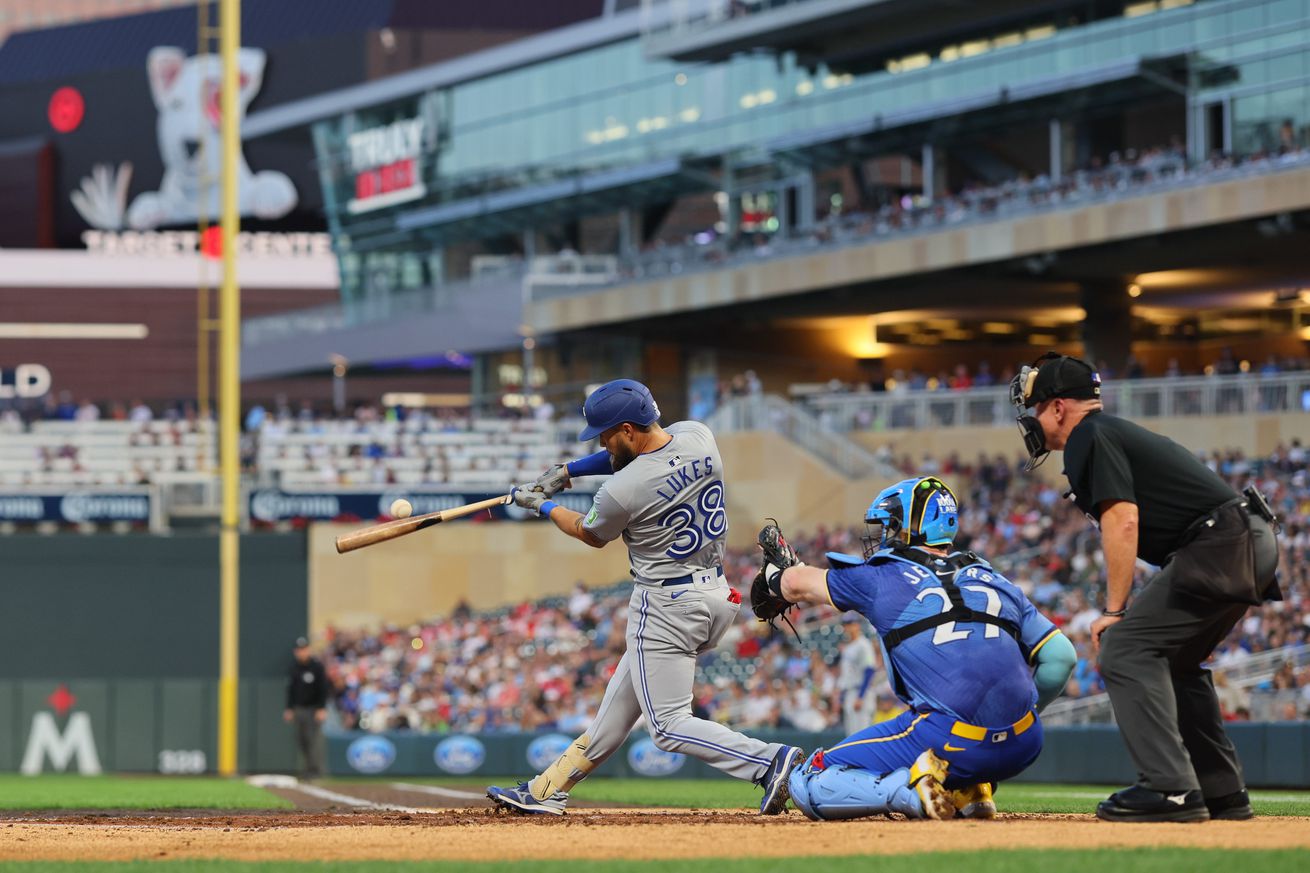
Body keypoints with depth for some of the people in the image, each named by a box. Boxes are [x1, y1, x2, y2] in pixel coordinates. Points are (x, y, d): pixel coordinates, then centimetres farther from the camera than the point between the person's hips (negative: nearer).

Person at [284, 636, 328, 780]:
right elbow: (291, 688, 18)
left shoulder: (317, 665, -7)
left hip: (313, 708, -6)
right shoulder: (295, 666, 10)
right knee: (301, 740, 3)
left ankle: (316, 769, -7)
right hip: (299, 708, 6)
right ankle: (306, 768, 10)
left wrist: (322, 709, -15)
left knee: (314, 740, -10)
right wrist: (289, 708, 15)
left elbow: (323, 688, -9)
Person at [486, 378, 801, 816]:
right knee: (621, 698, 18)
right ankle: (549, 790, 28)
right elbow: (641, 452, 19)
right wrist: (568, 470, 12)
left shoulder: (622, 491, -22)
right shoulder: (698, 436, -3)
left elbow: (591, 535, 2)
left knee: (669, 726, -4)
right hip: (715, 594, 9)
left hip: (665, 607, -9)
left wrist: (542, 505, 18)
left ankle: (769, 761, -20)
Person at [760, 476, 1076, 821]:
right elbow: (1061, 656, 15)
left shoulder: (881, 578, 10)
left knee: (805, 785, 8)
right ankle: (971, 791, 18)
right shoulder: (995, 581, 19)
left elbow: (799, 585, 27)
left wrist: (775, 575, 50)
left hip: (951, 744, -4)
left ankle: (911, 790, -14)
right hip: (1023, 747, 5)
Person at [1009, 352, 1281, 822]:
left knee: (1125, 649, -11)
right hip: (1254, 544, 10)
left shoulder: (1089, 438, -4)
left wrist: (1115, 610, -12)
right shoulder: (1118, 433, 26)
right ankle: (1222, 792, 21)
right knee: (1170, 658, 22)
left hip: (1219, 546, -10)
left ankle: (1169, 788, -19)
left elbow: (1122, 522, -14)